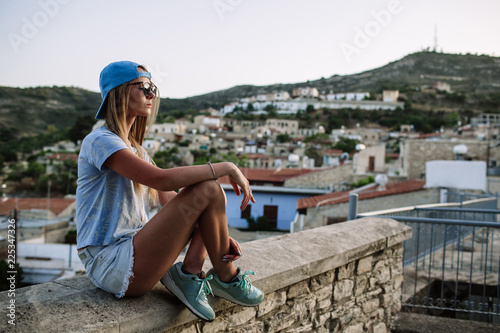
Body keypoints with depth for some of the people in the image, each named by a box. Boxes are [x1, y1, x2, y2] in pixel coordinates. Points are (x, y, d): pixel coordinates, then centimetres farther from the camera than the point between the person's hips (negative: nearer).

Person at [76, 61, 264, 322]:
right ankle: (227, 278, -2)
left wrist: (217, 234, 3)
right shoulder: (99, 141, -12)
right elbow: (162, 179, -26)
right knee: (207, 190, -18)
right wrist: (226, 168, -18)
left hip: (133, 247, 10)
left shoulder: (134, 148, 17)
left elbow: (166, 199, 13)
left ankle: (190, 272, -6)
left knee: (210, 193, 9)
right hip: (112, 267, -9)